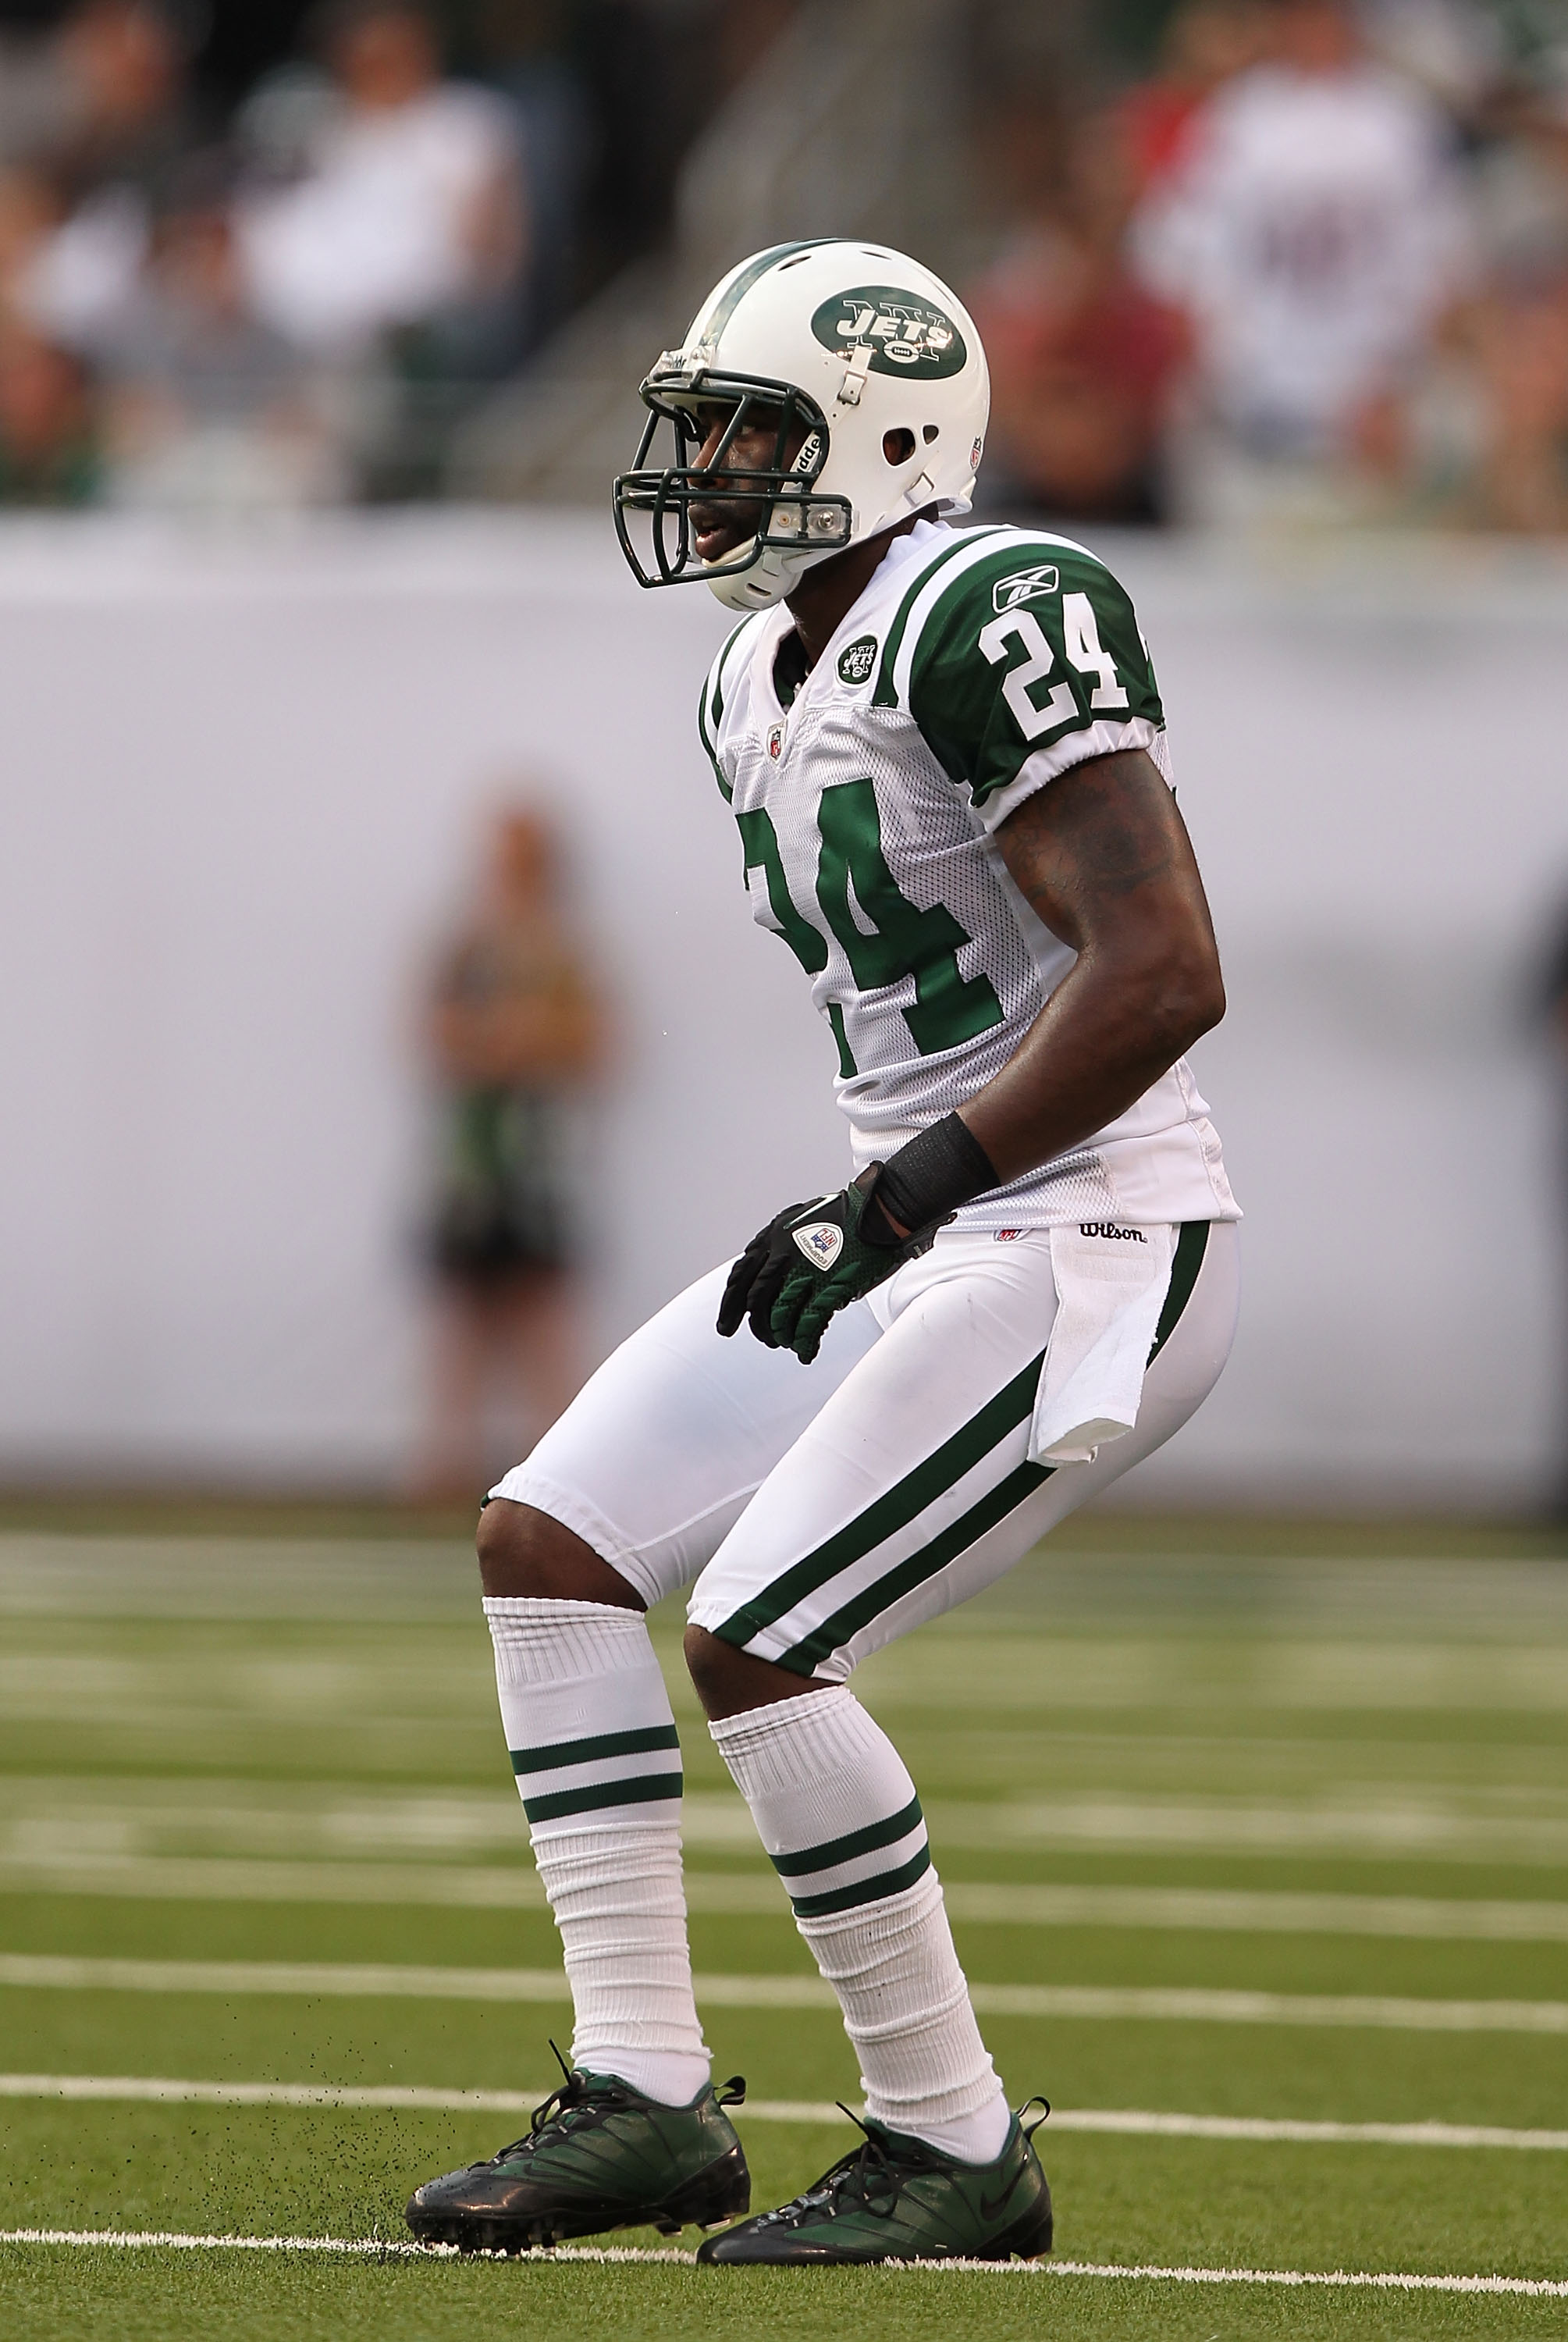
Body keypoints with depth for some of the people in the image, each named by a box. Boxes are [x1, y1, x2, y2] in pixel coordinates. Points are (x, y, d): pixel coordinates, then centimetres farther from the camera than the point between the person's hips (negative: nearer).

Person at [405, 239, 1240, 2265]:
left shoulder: (989, 622, -18)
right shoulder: (761, 688, 13)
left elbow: (1166, 972, -26)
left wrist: (910, 1188, -26)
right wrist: (882, 1205, 17)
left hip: (1089, 1240, -10)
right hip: (923, 1230, 10)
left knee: (757, 1646, -16)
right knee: (549, 1543, 5)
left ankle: (958, 2153, -3)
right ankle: (642, 2100, 6)